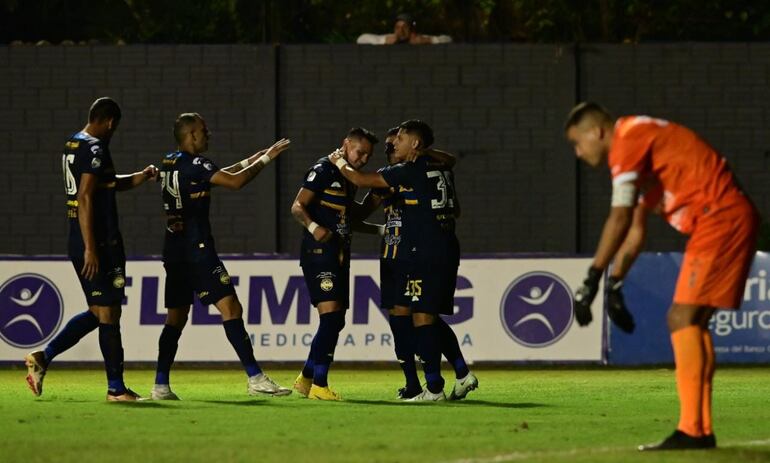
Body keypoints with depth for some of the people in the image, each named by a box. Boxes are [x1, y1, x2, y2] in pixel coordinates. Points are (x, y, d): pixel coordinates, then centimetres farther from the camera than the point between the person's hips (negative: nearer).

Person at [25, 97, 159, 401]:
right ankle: (116, 388, 0)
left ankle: (43, 357, 9)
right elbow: (85, 199, -20)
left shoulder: (72, 146, 16)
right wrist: (91, 248, -21)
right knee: (108, 313, -3)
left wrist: (140, 177, 22)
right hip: (101, 244, -9)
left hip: (77, 244, 9)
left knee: (97, 313, 16)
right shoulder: (95, 149, -14)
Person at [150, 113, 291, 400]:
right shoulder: (194, 164, -12)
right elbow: (235, 182, -16)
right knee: (230, 308, -9)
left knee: (176, 316, 13)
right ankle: (255, 379, -14)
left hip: (174, 251, 9)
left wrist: (252, 160, 24)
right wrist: (265, 160, -4)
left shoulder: (170, 164, 15)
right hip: (196, 248, -9)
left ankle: (160, 386, 9)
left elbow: (220, 175, 26)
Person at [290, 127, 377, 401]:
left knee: (335, 322, 10)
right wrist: (314, 227, -30)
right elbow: (297, 207, -14)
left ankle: (306, 379, 21)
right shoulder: (323, 170, -7)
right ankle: (319, 385, -15)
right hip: (319, 253, -9)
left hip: (339, 255, 9)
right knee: (330, 315, -17)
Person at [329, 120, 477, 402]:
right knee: (432, 319, 16)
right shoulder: (442, 170, 13)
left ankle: (434, 388, -7)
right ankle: (463, 375, 14)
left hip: (426, 252, -9)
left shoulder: (409, 172, -10)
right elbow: (455, 211, 27)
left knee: (422, 318, -6)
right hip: (447, 249, 9)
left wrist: (339, 162, 13)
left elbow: (359, 179, -4)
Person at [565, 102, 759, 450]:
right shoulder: (641, 146, 23)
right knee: (690, 322, 11)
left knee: (683, 318, -13)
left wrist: (592, 279, -18)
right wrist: (615, 284, 23)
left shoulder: (629, 138, -9)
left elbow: (620, 218, -18)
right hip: (734, 220, 10)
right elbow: (636, 229, 27)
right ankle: (701, 430, 10)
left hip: (720, 218, -10)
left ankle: (692, 430, -18)